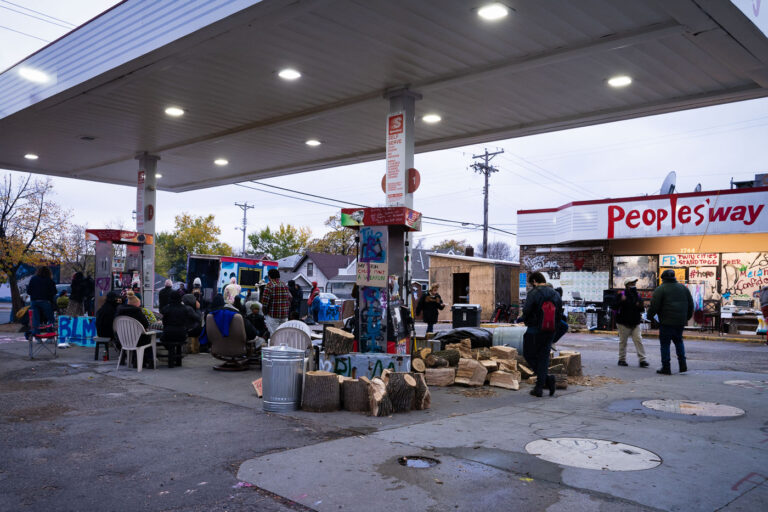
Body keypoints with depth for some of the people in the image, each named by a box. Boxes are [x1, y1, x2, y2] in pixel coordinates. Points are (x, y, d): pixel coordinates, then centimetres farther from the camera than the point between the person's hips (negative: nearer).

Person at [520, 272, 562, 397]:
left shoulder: (533, 294, -13)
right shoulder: (555, 294, 6)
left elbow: (526, 312, -15)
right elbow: (560, 314, 8)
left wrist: (526, 321, 6)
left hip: (534, 331, -5)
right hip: (550, 331, 6)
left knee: (529, 355, 8)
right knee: (543, 357, 10)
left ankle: (547, 379, -6)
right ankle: (539, 387, 8)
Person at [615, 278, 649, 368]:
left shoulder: (637, 295, 11)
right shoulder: (621, 295, -4)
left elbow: (642, 309, 16)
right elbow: (615, 306, -11)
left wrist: (640, 306, -6)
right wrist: (622, 301, -26)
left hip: (635, 323, 4)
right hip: (623, 323, -4)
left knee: (638, 340, -6)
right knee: (623, 341, 4)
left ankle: (642, 360, -6)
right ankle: (622, 359, 15)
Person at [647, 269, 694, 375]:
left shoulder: (660, 289, -6)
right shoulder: (683, 288, 12)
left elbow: (654, 306, -11)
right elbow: (690, 305, 17)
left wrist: (649, 316, 4)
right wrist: (687, 317, 27)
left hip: (666, 322, -6)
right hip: (680, 321, 6)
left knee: (665, 343, 0)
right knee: (678, 341, 21)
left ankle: (666, 368, 0)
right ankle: (683, 365, 14)